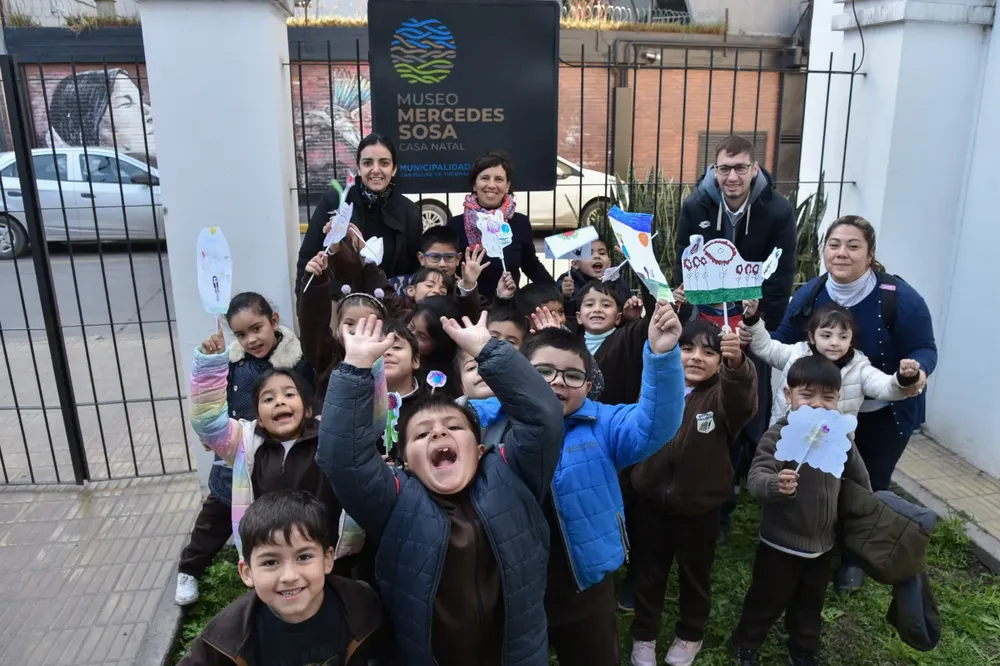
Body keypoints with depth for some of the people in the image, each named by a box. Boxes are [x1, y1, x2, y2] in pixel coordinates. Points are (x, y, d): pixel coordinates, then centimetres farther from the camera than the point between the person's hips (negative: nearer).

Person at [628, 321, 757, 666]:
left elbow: (744, 400, -35)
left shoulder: (722, 395, -11)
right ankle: (644, 633, 39)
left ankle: (690, 634, 43)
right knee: (648, 572, 18)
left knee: (695, 574, 19)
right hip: (652, 500, 2)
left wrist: (737, 364, -55)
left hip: (699, 506, -1)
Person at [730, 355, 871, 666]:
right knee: (767, 600, 13)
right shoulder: (777, 436, -23)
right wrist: (775, 485, -56)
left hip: (823, 544, 5)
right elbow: (755, 478, -35)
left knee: (810, 603, 25)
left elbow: (858, 478, 12)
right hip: (781, 544, -5)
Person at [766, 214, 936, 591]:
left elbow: (924, 350, -19)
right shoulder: (809, 294, -12)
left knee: (868, 488, 13)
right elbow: (783, 345, -5)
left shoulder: (899, 298, -26)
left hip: (884, 415, -3)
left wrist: (917, 372, -41)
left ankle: (855, 558, 37)